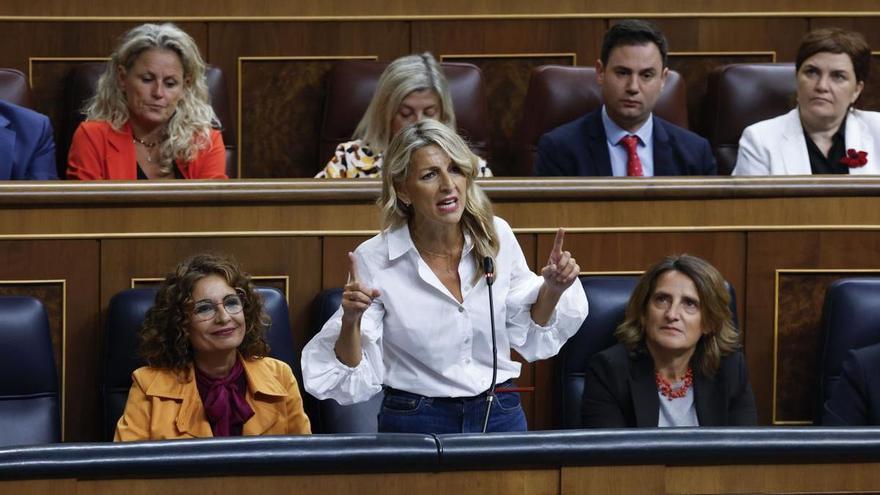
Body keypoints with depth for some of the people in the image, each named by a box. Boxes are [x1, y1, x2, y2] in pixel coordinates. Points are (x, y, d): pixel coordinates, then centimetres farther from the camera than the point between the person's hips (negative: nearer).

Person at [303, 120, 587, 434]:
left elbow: (528, 337, 12)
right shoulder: (374, 260, -11)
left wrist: (553, 289, -4)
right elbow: (355, 382, -10)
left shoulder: (497, 237, -1)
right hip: (416, 423, -2)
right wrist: (351, 322, -26)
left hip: (501, 417, 3)